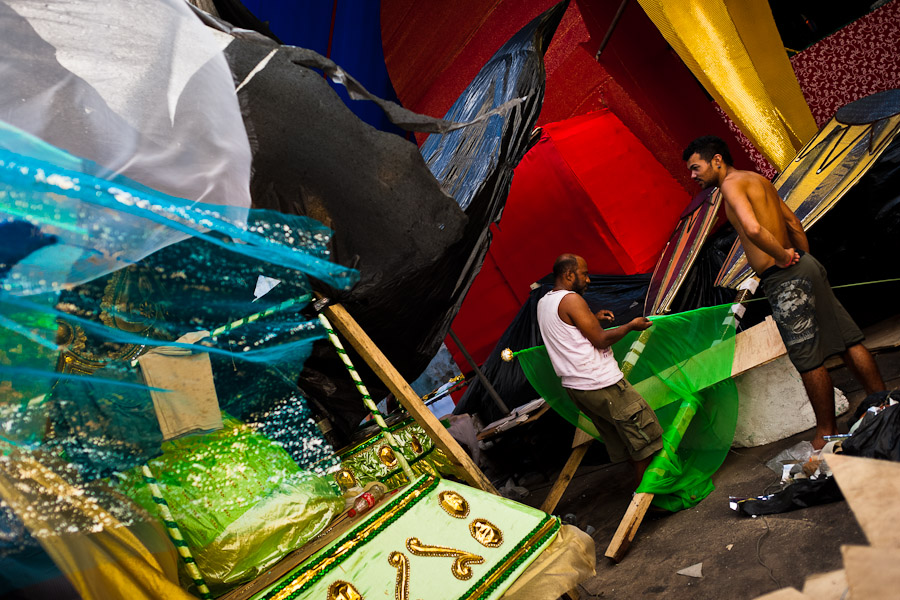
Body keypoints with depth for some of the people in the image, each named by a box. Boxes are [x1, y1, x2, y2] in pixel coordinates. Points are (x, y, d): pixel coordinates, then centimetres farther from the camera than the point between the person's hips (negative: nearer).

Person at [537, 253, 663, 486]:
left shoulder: (543, 303, 12)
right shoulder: (571, 299, -16)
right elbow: (601, 340, -15)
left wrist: (592, 318, 18)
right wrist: (630, 325, -2)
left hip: (573, 386, 10)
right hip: (601, 384, -9)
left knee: (620, 440, 19)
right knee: (644, 434, 2)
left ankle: (642, 480, 28)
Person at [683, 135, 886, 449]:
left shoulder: (732, 183, -12)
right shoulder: (758, 179, 17)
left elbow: (753, 228, -29)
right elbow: (793, 221, 21)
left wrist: (783, 258, -16)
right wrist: (803, 258, 20)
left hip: (784, 281, -9)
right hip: (804, 266, 9)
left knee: (808, 360, 2)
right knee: (847, 340, 14)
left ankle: (826, 432, 15)